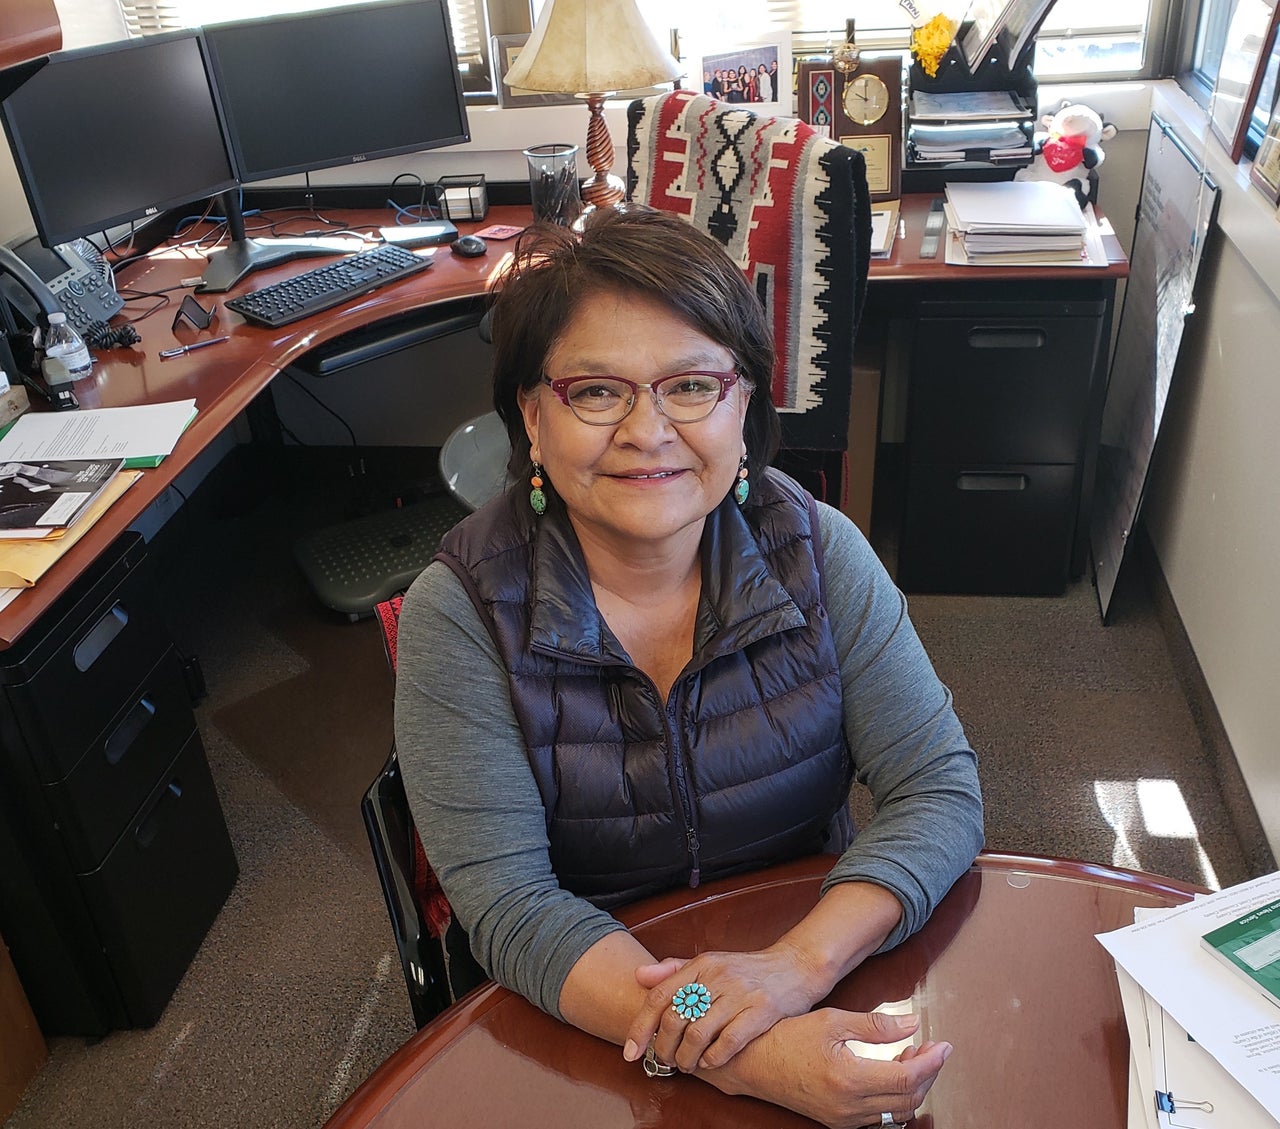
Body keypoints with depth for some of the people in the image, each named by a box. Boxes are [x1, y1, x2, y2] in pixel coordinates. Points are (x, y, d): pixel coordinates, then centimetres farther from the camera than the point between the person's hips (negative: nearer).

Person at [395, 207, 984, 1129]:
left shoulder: (816, 552, -8)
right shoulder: (461, 612, -15)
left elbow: (939, 787, -9)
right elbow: (510, 905, -18)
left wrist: (799, 963, -26)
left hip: (814, 983, 2)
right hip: (580, 1015, -2)